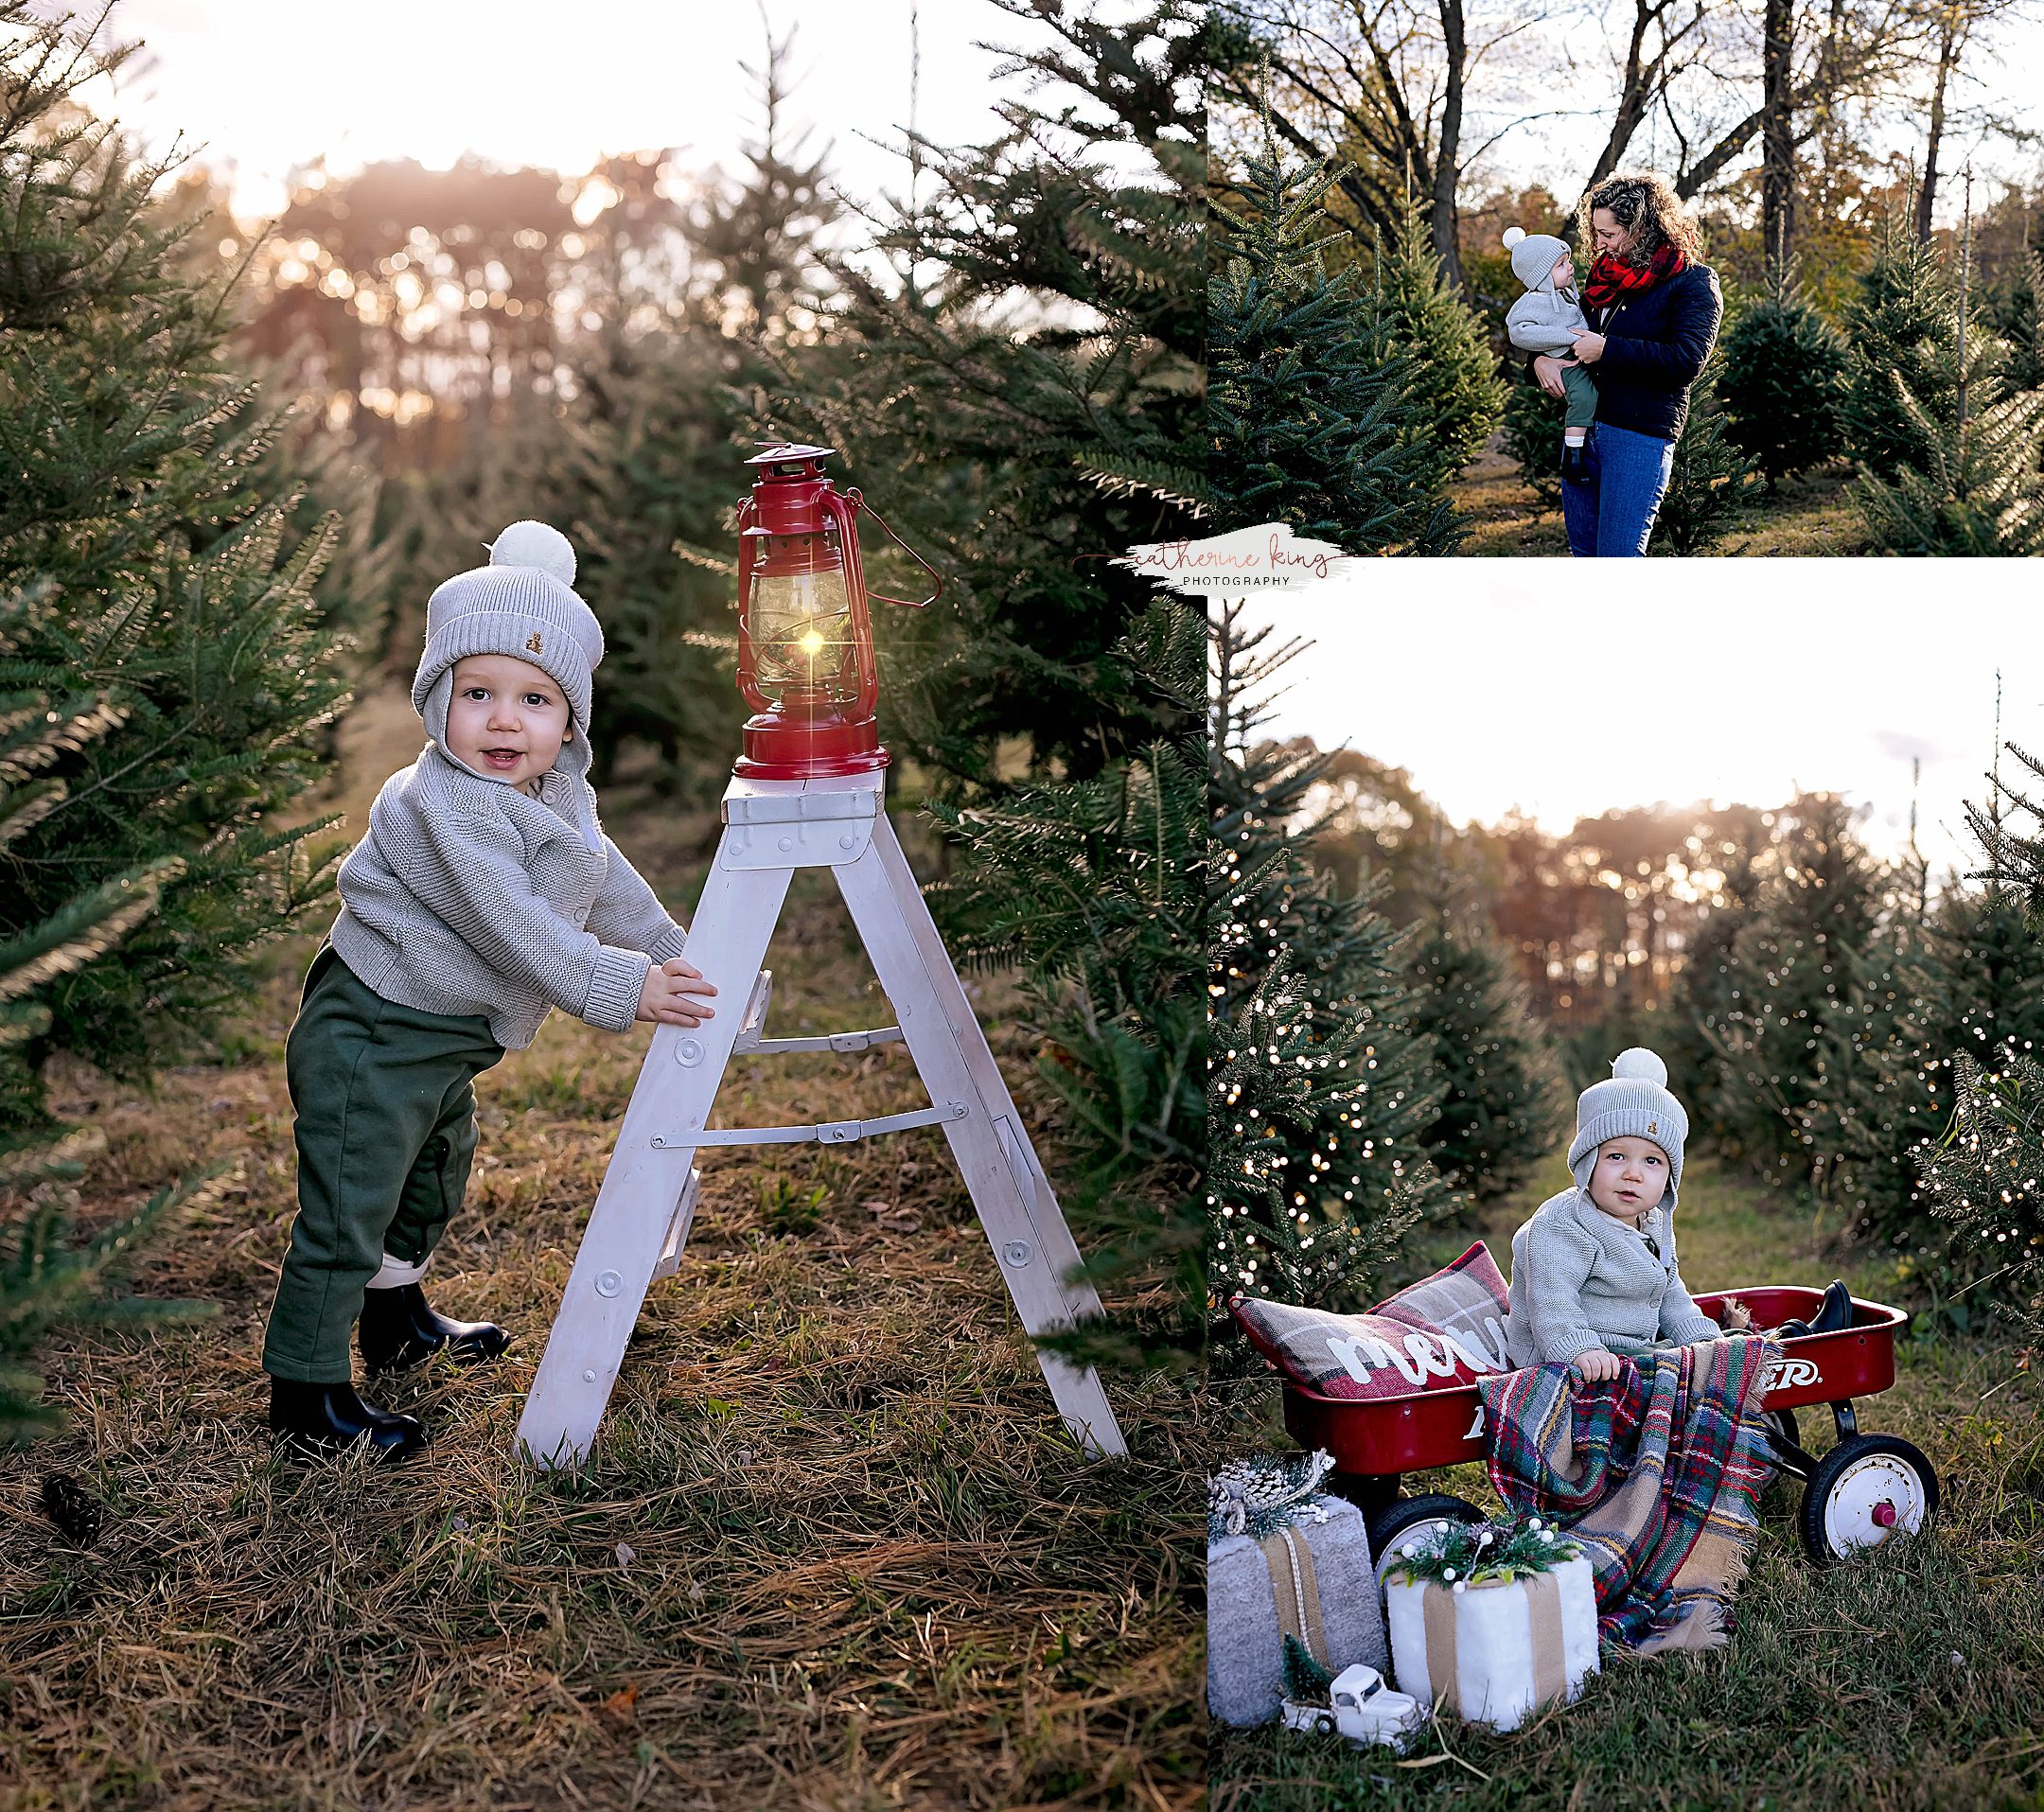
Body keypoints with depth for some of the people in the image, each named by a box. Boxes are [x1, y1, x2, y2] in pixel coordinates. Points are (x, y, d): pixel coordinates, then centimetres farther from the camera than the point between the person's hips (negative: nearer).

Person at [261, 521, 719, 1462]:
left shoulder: (560, 795, 3)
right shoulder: (440, 802, -27)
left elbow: (610, 883, 19)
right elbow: (512, 926, -33)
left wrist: (674, 956, 19)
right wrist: (619, 990, -33)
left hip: (446, 1040, 10)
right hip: (369, 1038, -10)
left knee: (432, 1181, 27)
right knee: (348, 1209, -5)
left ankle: (397, 1320, 50)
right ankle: (306, 1393, 6)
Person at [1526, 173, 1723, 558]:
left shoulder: (1694, 283, -5)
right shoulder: (1606, 275, 16)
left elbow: (1686, 360, -19)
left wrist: (1606, 349, -18)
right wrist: (1542, 360, -1)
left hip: (1640, 436, -7)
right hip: (1583, 429, 7)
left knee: (1617, 555, -10)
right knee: (1582, 550, 12)